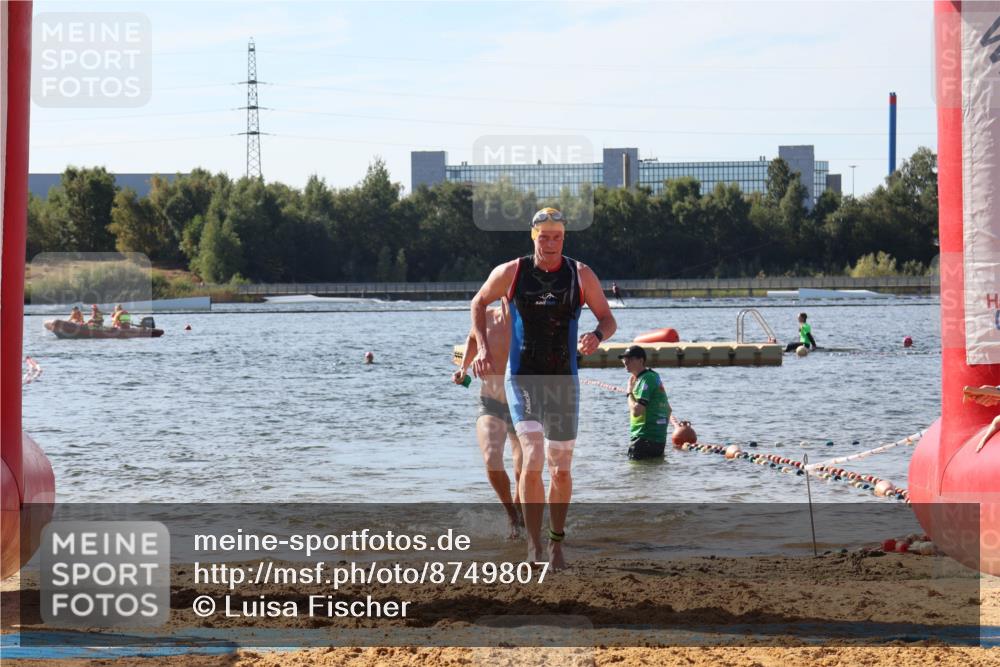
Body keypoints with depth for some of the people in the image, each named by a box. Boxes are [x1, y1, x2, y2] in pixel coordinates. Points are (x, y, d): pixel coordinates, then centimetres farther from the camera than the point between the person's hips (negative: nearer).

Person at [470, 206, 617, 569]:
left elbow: (608, 319, 5)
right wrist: (482, 346, 1)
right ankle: (534, 543, -12)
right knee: (533, 459, -19)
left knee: (561, 469, 8)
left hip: (564, 382, 2)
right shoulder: (511, 273, -2)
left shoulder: (581, 275, 0)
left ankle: (556, 543, 25)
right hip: (522, 379, -2)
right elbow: (479, 302, 14)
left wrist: (597, 335, -18)